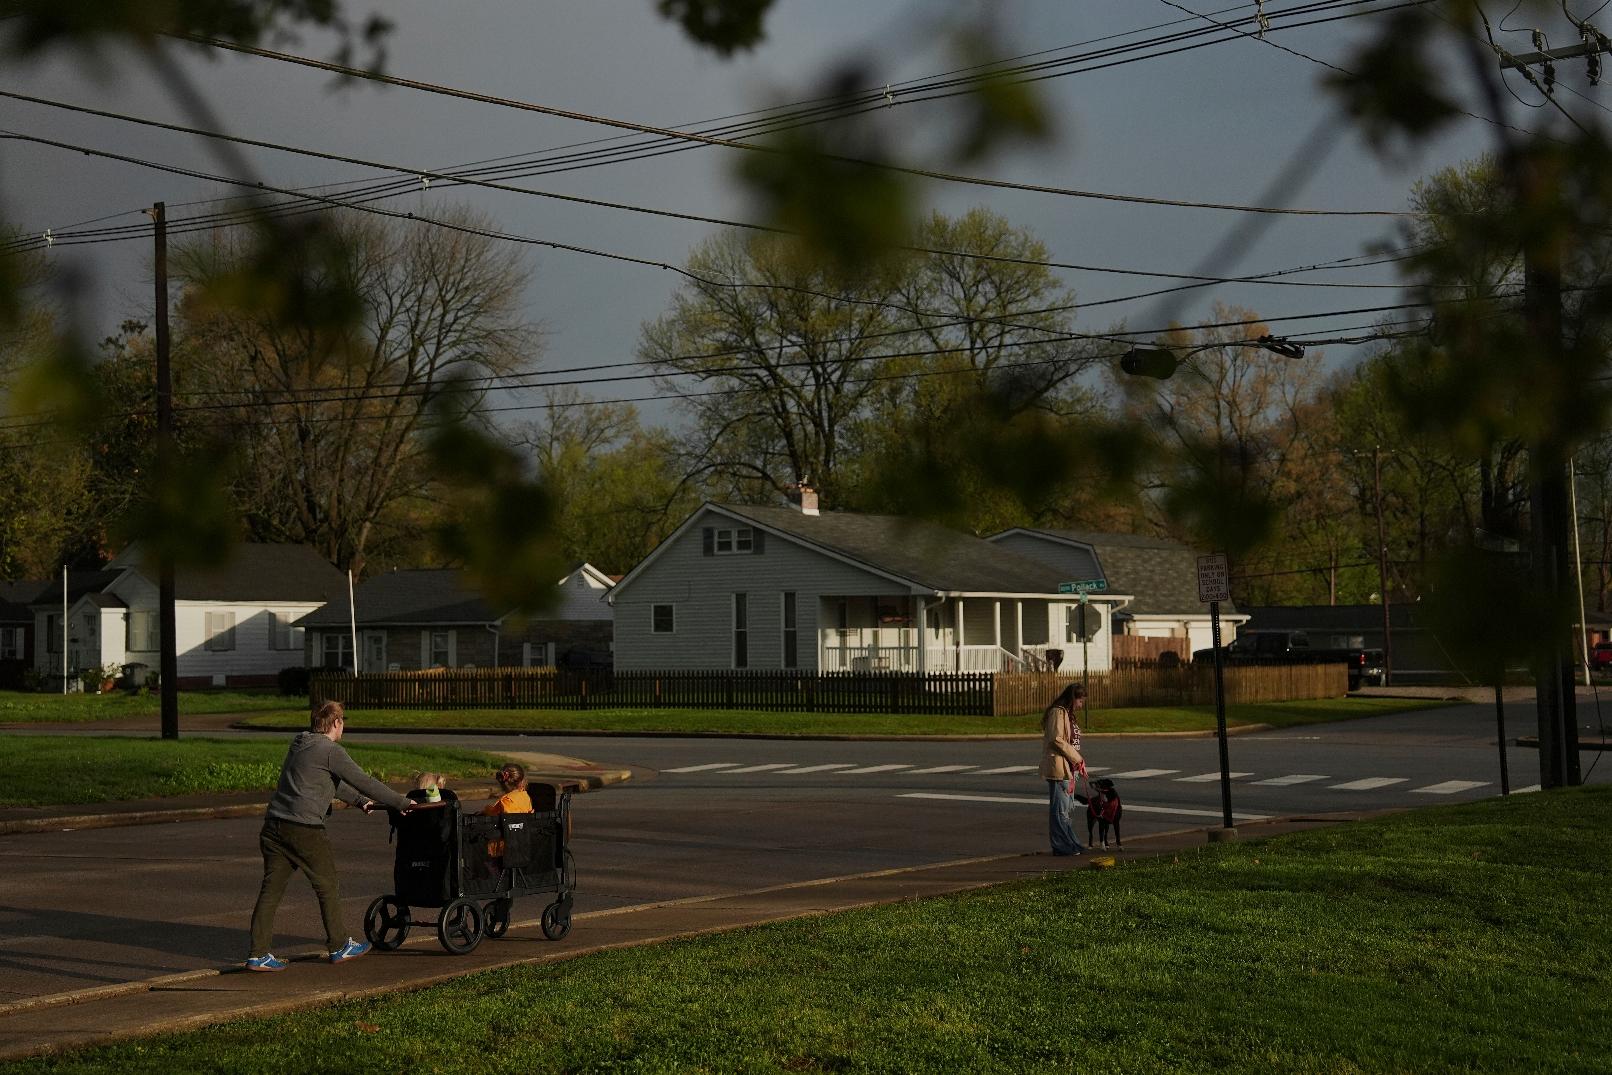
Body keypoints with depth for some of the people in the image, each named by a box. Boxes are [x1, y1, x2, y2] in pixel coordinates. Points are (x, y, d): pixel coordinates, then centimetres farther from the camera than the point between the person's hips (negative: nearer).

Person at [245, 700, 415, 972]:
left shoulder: (299, 744, 20)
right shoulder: (330, 751, -7)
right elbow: (363, 781, -6)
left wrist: (360, 801, 38)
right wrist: (402, 802, 1)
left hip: (274, 825, 8)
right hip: (305, 830, -8)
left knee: (270, 889, 5)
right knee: (327, 887, 9)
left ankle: (258, 954, 1)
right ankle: (339, 947, 20)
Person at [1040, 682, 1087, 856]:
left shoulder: (1069, 714, 20)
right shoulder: (1058, 713, -14)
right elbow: (1057, 739, -22)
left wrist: (1079, 760, 9)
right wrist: (1077, 758, -17)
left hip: (1068, 768, 11)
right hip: (1058, 767, -11)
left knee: (1066, 808, 16)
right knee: (1060, 809, -6)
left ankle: (1070, 845, 23)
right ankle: (1062, 847, -2)